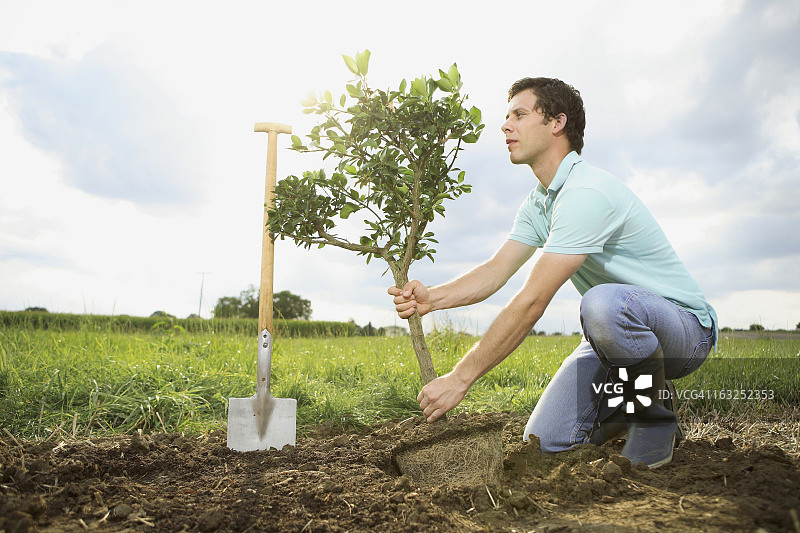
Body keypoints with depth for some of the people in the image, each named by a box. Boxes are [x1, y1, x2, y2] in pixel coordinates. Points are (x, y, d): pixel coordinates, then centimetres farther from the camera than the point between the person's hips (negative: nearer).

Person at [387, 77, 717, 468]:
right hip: (619, 333, 7)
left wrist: (460, 377, -29)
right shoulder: (537, 205, 5)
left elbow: (532, 302, -32)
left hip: (683, 325, -6)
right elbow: (496, 271, -4)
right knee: (545, 440, -7)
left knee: (604, 303, -41)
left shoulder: (587, 193, -27)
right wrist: (432, 298, -23)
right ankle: (628, 409, 18)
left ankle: (655, 411, -13)